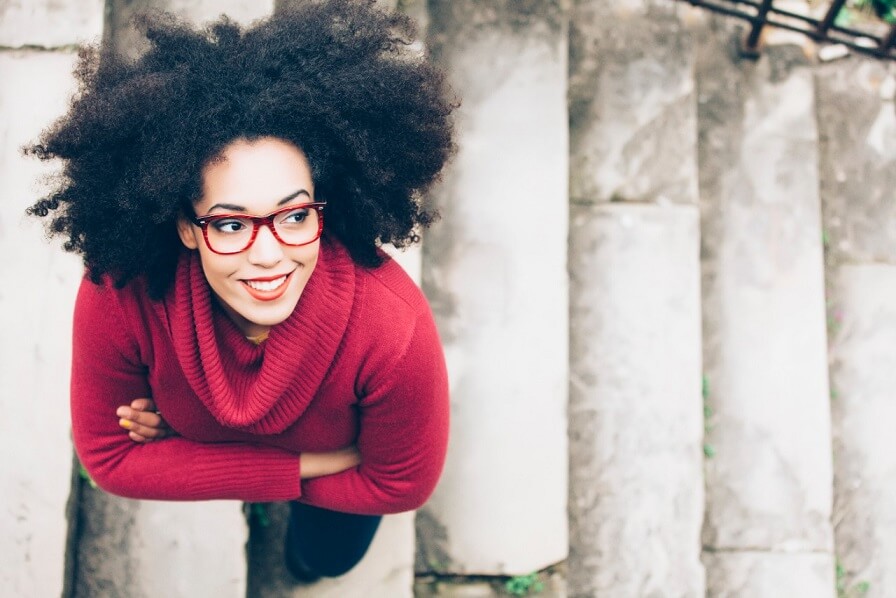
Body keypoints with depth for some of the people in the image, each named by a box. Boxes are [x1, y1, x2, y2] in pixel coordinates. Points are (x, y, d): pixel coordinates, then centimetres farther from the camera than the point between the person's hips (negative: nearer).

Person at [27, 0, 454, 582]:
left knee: (323, 556, 24)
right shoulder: (120, 297, -41)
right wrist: (291, 470, -31)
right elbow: (110, 455, -24)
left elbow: (402, 483, -27)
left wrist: (188, 446, -25)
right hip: (191, 428, 1)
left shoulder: (391, 327, -46)